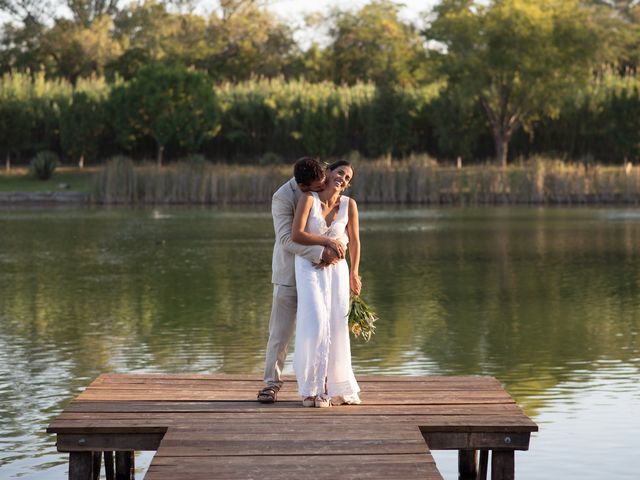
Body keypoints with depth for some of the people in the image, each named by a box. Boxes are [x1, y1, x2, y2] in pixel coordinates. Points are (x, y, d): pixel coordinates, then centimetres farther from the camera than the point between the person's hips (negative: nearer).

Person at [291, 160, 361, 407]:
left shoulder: (349, 204, -3)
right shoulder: (309, 198, -10)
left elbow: (354, 241, 7)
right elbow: (296, 234, -17)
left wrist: (354, 273, 8)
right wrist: (327, 241, -17)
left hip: (337, 268, 3)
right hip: (309, 267, -3)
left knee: (337, 327, 5)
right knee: (315, 324, -13)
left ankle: (338, 387, 19)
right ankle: (311, 389, -5)